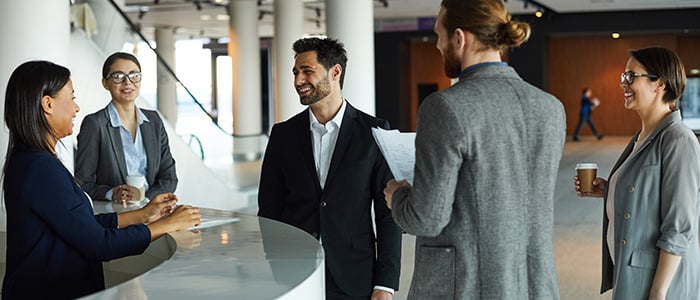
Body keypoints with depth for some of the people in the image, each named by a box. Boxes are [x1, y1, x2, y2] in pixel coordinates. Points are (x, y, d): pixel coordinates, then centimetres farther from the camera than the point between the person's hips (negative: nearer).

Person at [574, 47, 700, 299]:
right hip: (630, 273, 8)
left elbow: (678, 230, -21)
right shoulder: (643, 136, 7)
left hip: (659, 278, -8)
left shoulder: (677, 141, -19)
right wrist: (608, 190, 3)